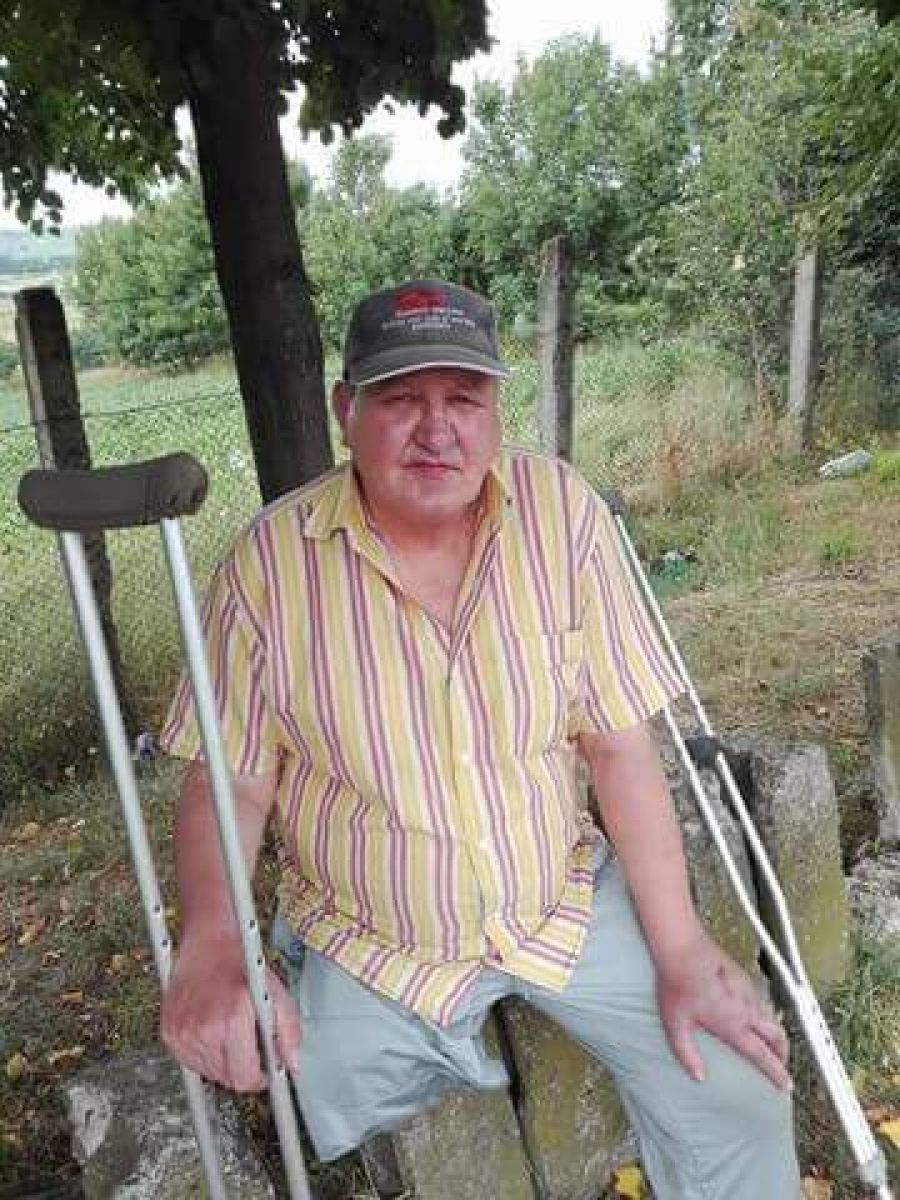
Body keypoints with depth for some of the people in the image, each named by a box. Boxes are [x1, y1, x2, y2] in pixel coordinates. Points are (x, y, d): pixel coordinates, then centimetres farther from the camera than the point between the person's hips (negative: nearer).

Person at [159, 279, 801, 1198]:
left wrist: (682, 951, -9)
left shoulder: (563, 513, -13)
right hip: (368, 947, 0)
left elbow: (619, 743, -10)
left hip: (565, 898, 1)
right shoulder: (269, 561, -16)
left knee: (739, 1099, -4)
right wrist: (212, 942, -26)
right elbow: (228, 782, -9)